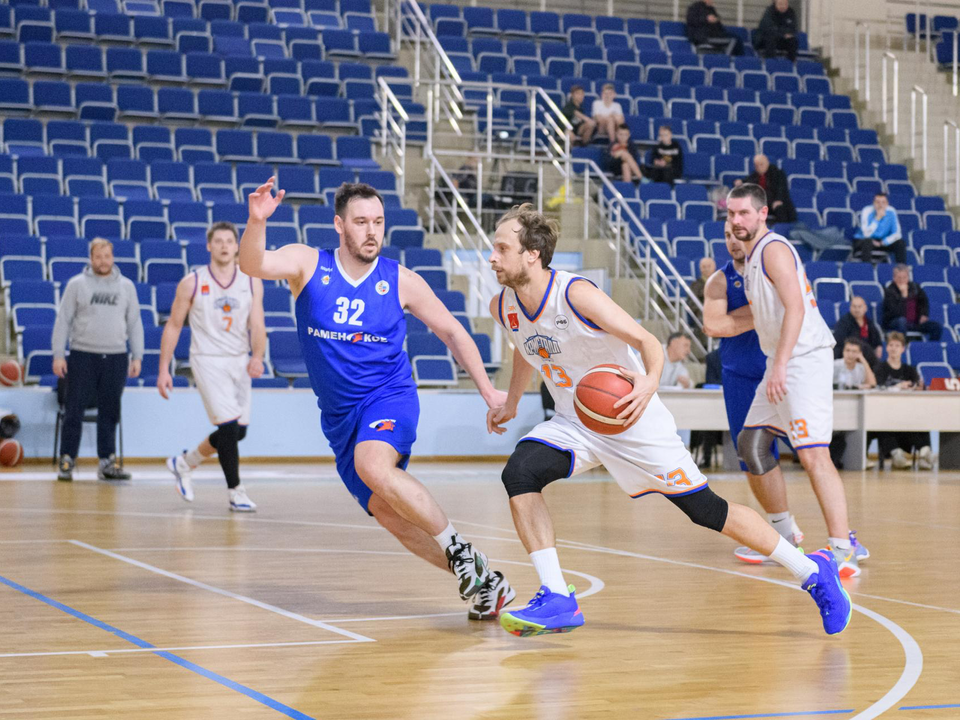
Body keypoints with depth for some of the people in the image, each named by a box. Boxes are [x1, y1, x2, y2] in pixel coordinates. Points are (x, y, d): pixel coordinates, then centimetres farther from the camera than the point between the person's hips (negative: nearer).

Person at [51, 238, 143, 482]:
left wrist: (137, 356, 6)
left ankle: (107, 461, 11)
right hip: (82, 356, -2)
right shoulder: (76, 284, 3)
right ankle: (67, 460, 5)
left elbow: (135, 323, 13)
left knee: (110, 412, 5)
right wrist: (58, 354, -4)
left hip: (116, 358, 2)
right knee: (74, 410, -2)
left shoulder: (126, 286, 10)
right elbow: (63, 320, 2)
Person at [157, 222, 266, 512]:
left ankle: (184, 463, 32)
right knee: (229, 425, -14)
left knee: (238, 431, 9)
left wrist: (257, 357, -23)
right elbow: (173, 326, 2)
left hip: (240, 362, 4)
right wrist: (164, 369, -2)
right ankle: (235, 492, -1)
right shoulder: (192, 283, -5)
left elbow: (257, 326, -4)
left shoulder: (252, 282, 2)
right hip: (207, 360, -4)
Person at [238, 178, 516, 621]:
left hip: (389, 396, -3)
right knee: (387, 512, 1)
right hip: (339, 414, 4)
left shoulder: (400, 281, -4)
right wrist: (257, 221, -43)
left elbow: (452, 333, 7)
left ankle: (459, 550, -22)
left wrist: (488, 391, 1)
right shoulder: (307, 264, -4)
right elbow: (253, 265, -23)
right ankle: (481, 581, 11)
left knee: (373, 466, -34)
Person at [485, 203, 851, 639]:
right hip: (574, 423, 6)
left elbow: (648, 341, -24)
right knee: (519, 474, -20)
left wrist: (650, 382, -43)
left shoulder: (576, 294, -24)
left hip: (633, 419, -6)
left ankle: (813, 572, 15)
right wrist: (511, 403, 20)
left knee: (706, 509, -2)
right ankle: (557, 601, -15)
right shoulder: (503, 308, -5)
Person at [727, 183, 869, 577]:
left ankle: (844, 548, -23)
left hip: (804, 358, -11)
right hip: (781, 362, 11)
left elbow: (795, 308, -21)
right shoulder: (752, 256, 18)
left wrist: (780, 366, -27)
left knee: (812, 453, -19)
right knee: (751, 444, 15)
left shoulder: (773, 249, -11)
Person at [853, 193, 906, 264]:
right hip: (863, 240, -4)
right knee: (867, 242, -38)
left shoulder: (891, 212, -8)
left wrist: (883, 242, -20)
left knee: (900, 243, -18)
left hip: (882, 242, 4)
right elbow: (866, 234, -29)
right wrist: (877, 218, -34)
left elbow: (897, 233, -7)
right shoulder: (867, 211, -19)